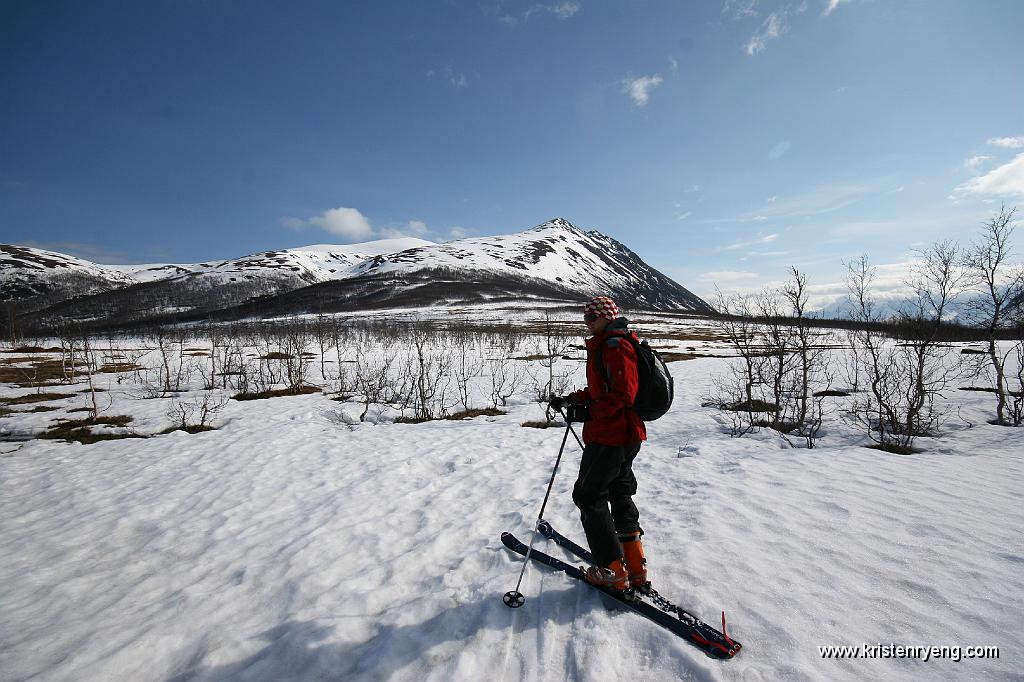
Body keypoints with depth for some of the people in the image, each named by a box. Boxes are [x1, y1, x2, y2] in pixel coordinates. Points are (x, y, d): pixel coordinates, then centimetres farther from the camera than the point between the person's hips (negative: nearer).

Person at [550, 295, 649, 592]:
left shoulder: (615, 345, -17)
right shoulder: (604, 345, 16)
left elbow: (623, 393, -25)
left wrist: (589, 412, -28)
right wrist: (571, 400, 14)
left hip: (609, 436, -11)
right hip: (626, 435, 11)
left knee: (589, 495, 1)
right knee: (620, 495, 18)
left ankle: (613, 570, 11)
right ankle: (635, 568, 28)